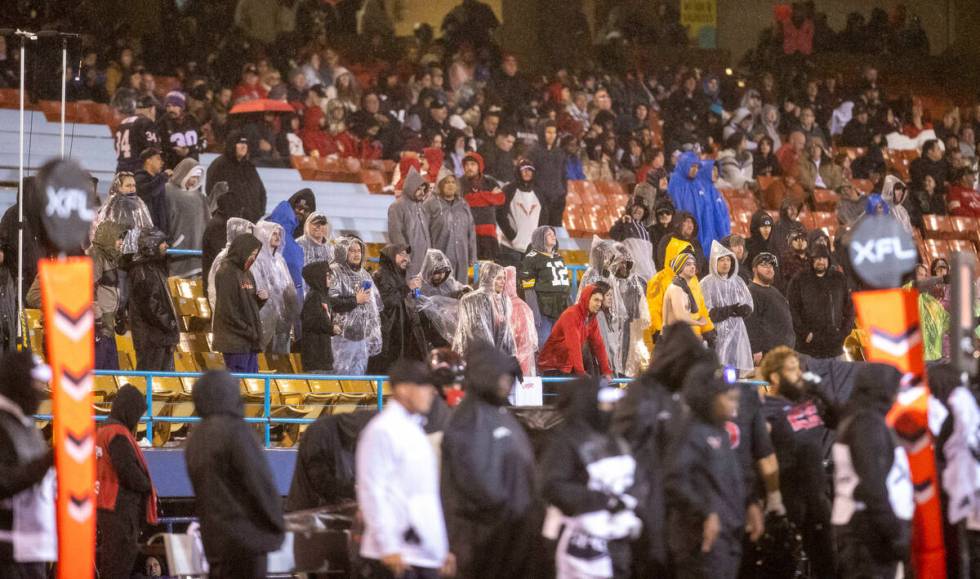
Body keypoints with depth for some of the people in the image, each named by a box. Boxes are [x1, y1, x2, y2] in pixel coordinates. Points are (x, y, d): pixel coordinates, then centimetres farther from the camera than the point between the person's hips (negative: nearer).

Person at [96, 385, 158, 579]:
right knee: (122, 558, -8)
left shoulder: (102, 431, 15)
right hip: (121, 507, -10)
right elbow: (129, 471, -21)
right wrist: (148, 487, -3)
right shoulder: (119, 434, -16)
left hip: (105, 503, 10)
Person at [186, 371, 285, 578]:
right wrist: (276, 524, -4)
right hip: (245, 535, -8)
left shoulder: (195, 439, 10)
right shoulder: (235, 430, -13)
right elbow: (260, 483, -14)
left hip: (214, 536, 8)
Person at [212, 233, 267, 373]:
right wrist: (248, 331, -14)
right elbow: (228, 310, -16)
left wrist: (262, 298, 0)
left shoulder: (247, 274, 17)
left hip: (250, 341, 9)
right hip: (234, 340, -9)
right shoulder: (226, 273, -10)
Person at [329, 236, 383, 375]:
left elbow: (376, 302, 22)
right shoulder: (335, 272, -7)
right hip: (343, 333, -7)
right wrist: (355, 300, -15)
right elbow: (330, 301, -20)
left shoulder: (364, 274, 17)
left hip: (363, 334, 7)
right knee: (342, 372, -7)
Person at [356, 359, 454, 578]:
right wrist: (388, 548, -18)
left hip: (426, 552, 9)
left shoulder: (414, 429, 18)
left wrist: (443, 547, 19)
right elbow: (371, 492, -14)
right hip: (397, 555, -9)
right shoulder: (381, 431, -9)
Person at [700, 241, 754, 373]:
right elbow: (706, 312, -9)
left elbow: (749, 305, 11)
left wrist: (743, 310, -13)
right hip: (717, 333, -5)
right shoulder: (707, 283, -2)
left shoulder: (737, 281, 13)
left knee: (739, 371, -1)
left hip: (737, 332, 5)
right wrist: (728, 311, -19)